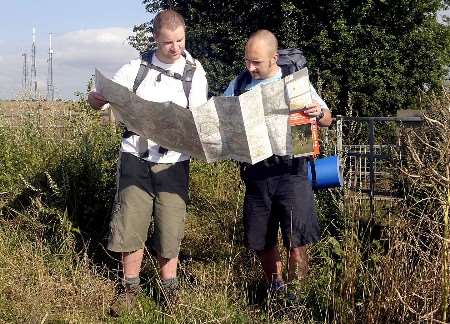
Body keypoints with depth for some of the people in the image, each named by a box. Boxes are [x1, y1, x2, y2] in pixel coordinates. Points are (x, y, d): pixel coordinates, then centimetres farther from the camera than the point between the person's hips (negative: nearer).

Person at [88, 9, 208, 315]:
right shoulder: (136, 68, 2)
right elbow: (97, 98, 5)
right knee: (131, 222, 3)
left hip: (173, 162, 0)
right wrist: (97, 98, -19)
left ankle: (169, 285, 24)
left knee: (170, 225, 5)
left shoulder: (195, 72, 1)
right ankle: (131, 287, 19)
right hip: (135, 157, 1)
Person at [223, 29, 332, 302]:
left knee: (297, 237, -8)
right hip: (255, 171, 3)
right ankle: (276, 289, 31)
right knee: (261, 239, 11)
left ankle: (295, 294, 7)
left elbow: (328, 120, 4)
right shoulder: (238, 85, 8)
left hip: (290, 169, -3)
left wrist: (319, 112, -20)